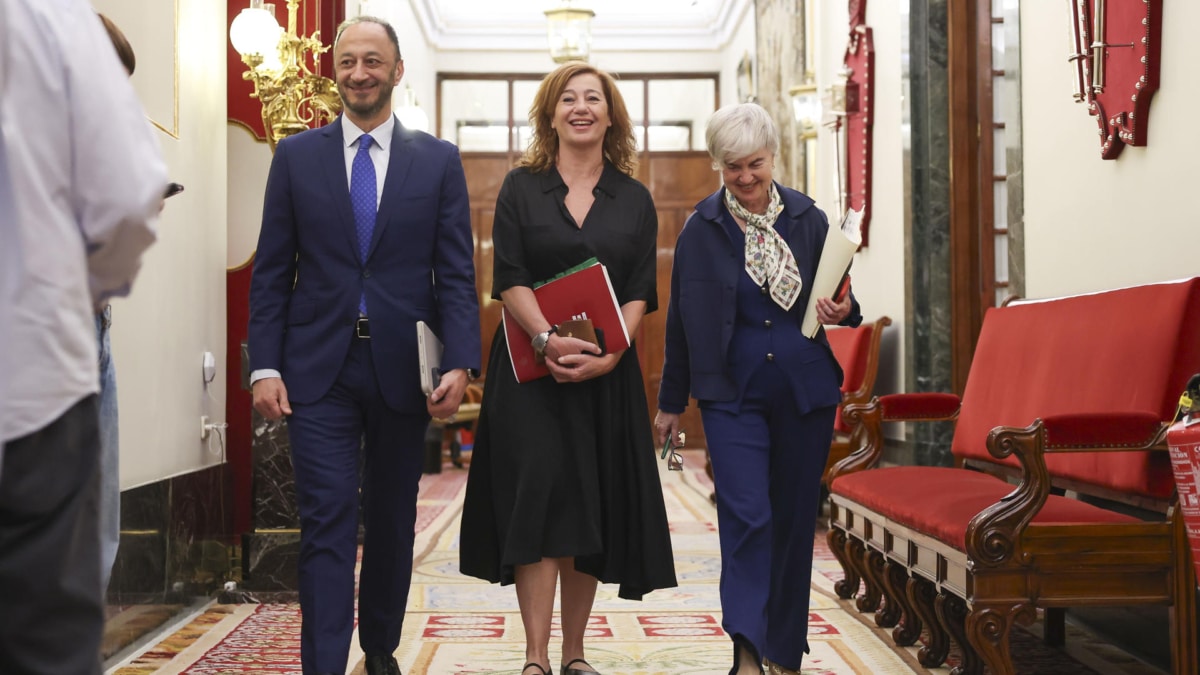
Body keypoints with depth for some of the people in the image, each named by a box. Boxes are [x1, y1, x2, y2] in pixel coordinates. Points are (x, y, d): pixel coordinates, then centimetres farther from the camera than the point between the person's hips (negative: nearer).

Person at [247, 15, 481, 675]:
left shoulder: (439, 161, 5)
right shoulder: (296, 155, 6)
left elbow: (456, 273, 1)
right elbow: (271, 271, 4)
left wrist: (460, 362, -11)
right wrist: (265, 365, -4)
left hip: (403, 368, 1)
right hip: (319, 368, -1)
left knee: (392, 521, 13)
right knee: (327, 522, -4)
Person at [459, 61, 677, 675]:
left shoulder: (634, 200, 9)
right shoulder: (521, 188, 5)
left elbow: (640, 292, 1)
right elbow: (509, 279, -5)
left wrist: (608, 355, -15)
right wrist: (549, 340, -21)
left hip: (607, 372, 2)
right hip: (531, 369, -2)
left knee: (594, 509, 4)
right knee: (538, 498, -10)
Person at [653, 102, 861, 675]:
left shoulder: (807, 218, 4)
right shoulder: (701, 228, 1)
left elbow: (840, 299, 13)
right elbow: (680, 321, 6)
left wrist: (842, 311, -12)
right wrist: (670, 402, 8)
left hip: (804, 391, 2)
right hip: (732, 393, -2)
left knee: (794, 519, 9)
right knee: (746, 516, -13)